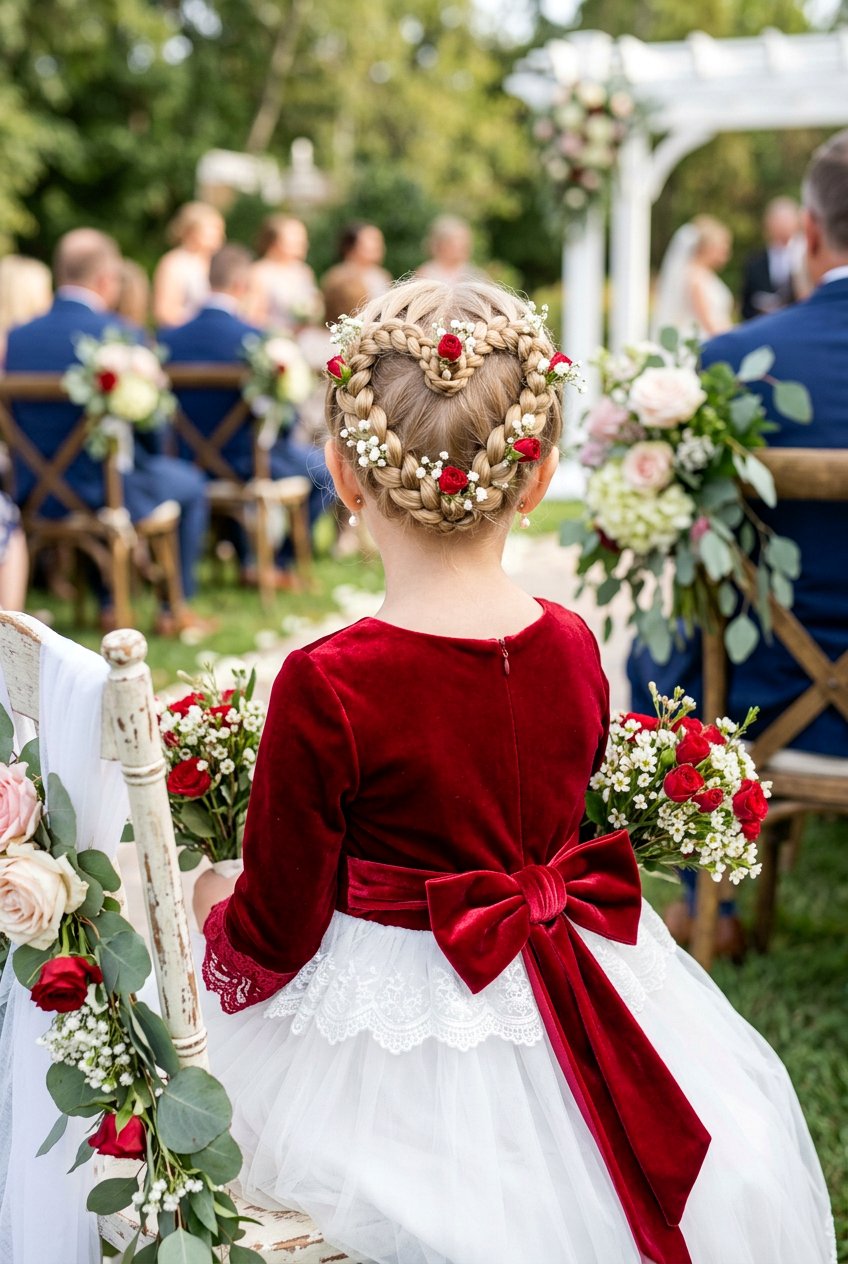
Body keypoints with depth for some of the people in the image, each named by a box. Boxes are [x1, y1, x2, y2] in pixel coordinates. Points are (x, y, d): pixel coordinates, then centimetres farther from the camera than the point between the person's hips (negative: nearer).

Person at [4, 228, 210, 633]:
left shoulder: (17, 337, -3)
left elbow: (16, 421, 6)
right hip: (108, 490, -5)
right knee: (189, 483, 23)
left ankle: (109, 606, 39)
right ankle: (174, 609, 26)